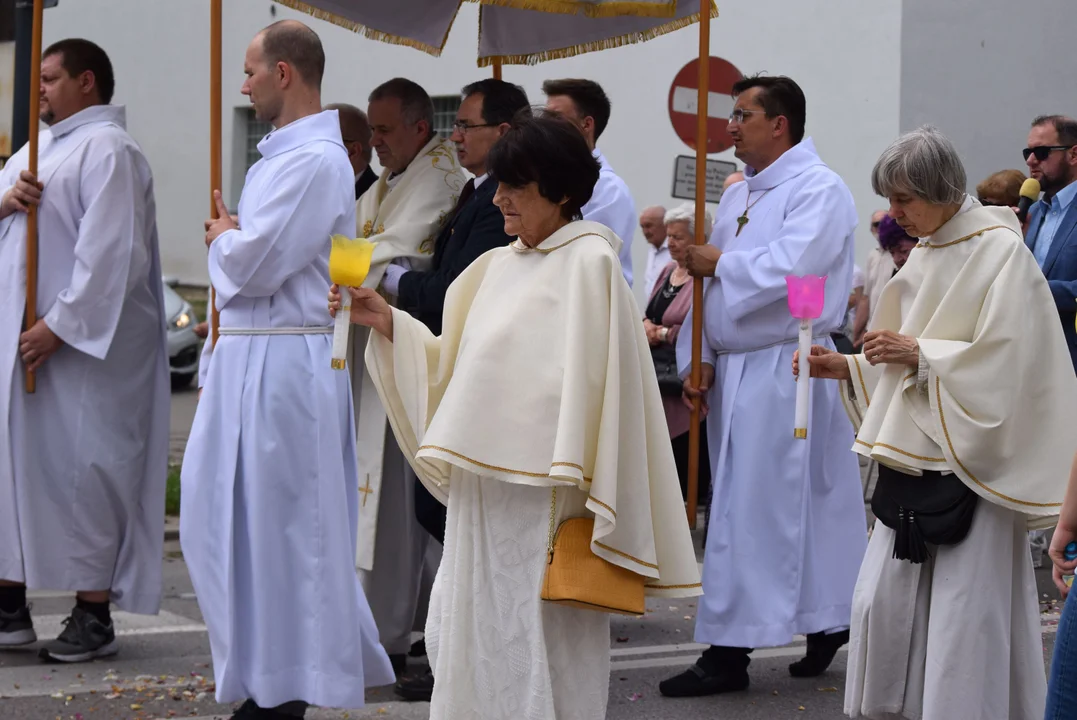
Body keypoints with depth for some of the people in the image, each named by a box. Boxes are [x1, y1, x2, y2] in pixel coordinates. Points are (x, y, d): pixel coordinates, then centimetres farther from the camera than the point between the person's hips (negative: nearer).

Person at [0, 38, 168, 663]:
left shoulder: (107, 150, -10)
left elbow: (109, 253, -18)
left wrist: (59, 325, -22)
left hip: (80, 343, -9)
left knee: (81, 471, -5)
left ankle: (94, 617, 1)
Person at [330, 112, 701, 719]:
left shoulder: (588, 263, -9)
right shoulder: (498, 267, 14)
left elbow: (591, 386, -15)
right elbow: (451, 367, 17)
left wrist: (573, 508, -19)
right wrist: (386, 322, 5)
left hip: (540, 503, -8)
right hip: (481, 499, 8)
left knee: (534, 670, -2)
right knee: (475, 648, 12)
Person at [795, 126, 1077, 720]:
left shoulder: (1000, 253, -10)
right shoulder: (925, 253, 14)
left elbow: (1004, 362, -16)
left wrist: (918, 353, -17)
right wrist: (848, 369, 6)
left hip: (969, 465, -8)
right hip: (915, 460, 8)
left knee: (965, 614, -6)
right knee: (883, 602, 6)